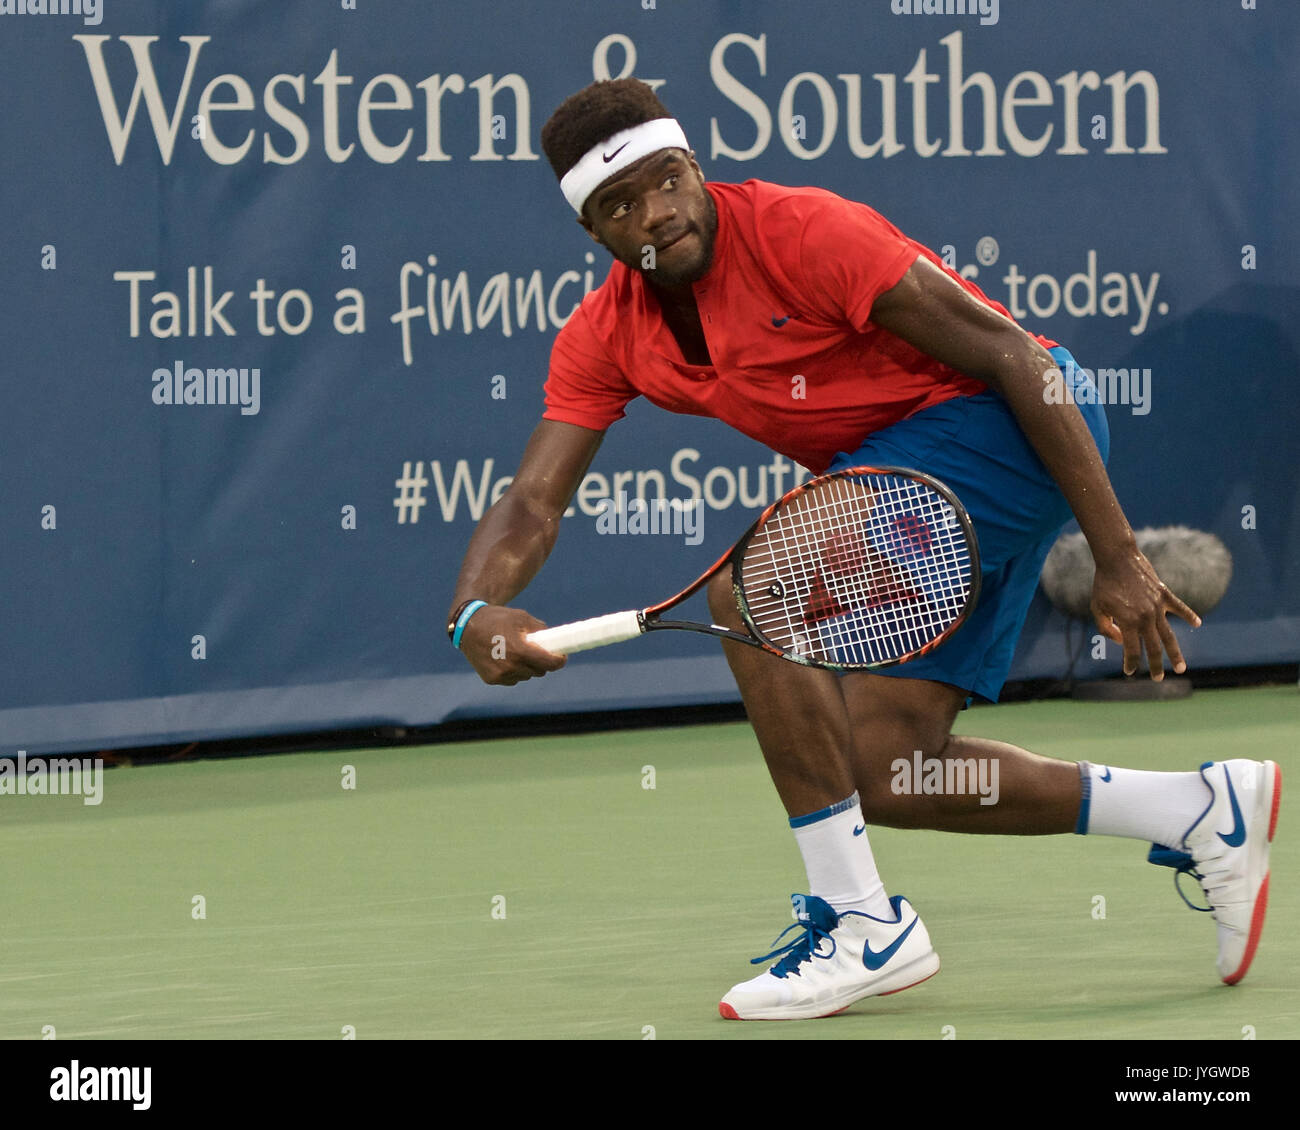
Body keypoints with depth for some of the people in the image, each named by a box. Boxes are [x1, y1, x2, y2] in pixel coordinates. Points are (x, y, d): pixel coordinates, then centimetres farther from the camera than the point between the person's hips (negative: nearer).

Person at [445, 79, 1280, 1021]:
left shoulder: (799, 230, -21)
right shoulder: (604, 338, 1)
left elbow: (1010, 353, -20)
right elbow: (533, 505, -2)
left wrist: (1117, 559, -22)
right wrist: (478, 613, -27)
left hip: (1005, 420, -8)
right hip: (900, 467, 9)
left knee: (751, 592, -24)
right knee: (884, 779, -2)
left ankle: (862, 926, -16)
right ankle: (1206, 811, 11)